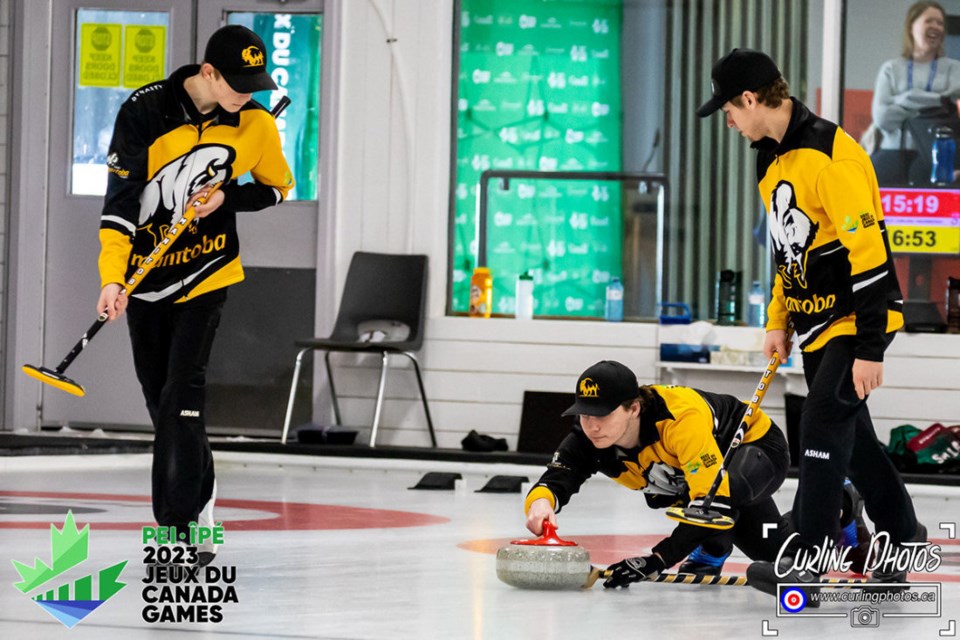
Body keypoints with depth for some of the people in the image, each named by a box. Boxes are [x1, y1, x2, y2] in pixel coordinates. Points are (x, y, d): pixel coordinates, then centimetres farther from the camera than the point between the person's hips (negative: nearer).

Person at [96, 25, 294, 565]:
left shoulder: (256, 125, -9)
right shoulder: (145, 111, -16)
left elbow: (279, 186, 8)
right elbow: (120, 199, -17)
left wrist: (227, 197, -13)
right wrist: (113, 278, -27)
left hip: (206, 273, -1)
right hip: (145, 275, 1)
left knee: (182, 396, -15)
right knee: (159, 400, 8)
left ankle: (180, 526, -15)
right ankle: (199, 509, 21)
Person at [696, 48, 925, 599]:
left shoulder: (831, 156, -24)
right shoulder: (774, 159, 7)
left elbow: (868, 255, -25)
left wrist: (869, 348, -25)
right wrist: (778, 321, 16)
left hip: (855, 318, -10)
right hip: (816, 320, 10)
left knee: (825, 424, -14)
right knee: (849, 430, 16)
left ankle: (808, 557, -12)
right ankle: (901, 534, 30)